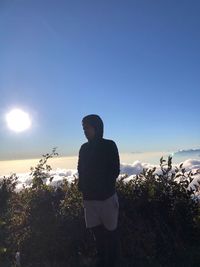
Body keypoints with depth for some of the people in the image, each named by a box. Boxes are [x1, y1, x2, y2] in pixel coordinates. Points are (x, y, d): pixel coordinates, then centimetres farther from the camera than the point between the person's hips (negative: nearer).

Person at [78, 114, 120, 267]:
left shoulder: (109, 145, -4)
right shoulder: (84, 148, 8)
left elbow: (115, 171, -7)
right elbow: (81, 171, 10)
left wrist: (104, 186, -15)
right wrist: (82, 187, -4)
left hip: (106, 196, -4)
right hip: (89, 197, 4)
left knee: (110, 231, 7)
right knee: (96, 231, 14)